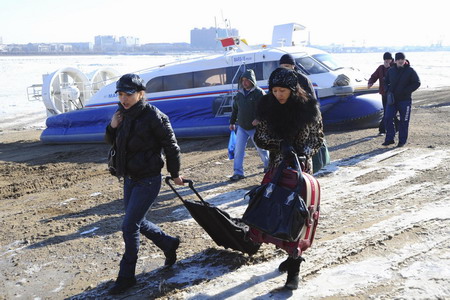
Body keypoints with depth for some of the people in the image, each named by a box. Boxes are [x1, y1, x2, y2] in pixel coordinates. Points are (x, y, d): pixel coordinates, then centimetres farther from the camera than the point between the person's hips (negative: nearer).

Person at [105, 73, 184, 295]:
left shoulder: (153, 116, -18)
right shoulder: (123, 115, 3)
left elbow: (171, 146, -10)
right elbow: (112, 142, 15)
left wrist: (175, 174, -2)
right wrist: (112, 127, -6)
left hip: (148, 180, -8)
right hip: (129, 178, 8)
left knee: (129, 227, -5)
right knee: (137, 222, 18)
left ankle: (126, 276, 11)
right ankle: (169, 244, 41)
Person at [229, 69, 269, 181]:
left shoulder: (259, 92, -9)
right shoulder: (239, 94, 9)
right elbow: (235, 109, 19)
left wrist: (258, 119, -27)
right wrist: (232, 122, 17)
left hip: (255, 127, -4)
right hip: (241, 127, 5)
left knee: (261, 148, 10)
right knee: (238, 149, -4)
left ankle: (268, 166, 34)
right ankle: (238, 172, 0)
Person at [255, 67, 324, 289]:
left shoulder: (309, 107, -10)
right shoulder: (267, 107, -4)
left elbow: (317, 137, -1)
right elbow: (260, 137, -1)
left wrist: (305, 153, -20)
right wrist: (280, 144, -19)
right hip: (278, 168, 3)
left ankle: (294, 269, 1)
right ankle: (293, 255, 29)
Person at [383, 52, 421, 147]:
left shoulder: (410, 71, -5)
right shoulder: (391, 70, 6)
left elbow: (417, 83, -5)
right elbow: (386, 81, 19)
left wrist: (406, 91, -15)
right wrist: (388, 90, -1)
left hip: (405, 100, -3)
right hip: (392, 99, 3)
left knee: (404, 121, 3)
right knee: (388, 118, -5)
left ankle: (402, 141, 14)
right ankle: (389, 139, 5)